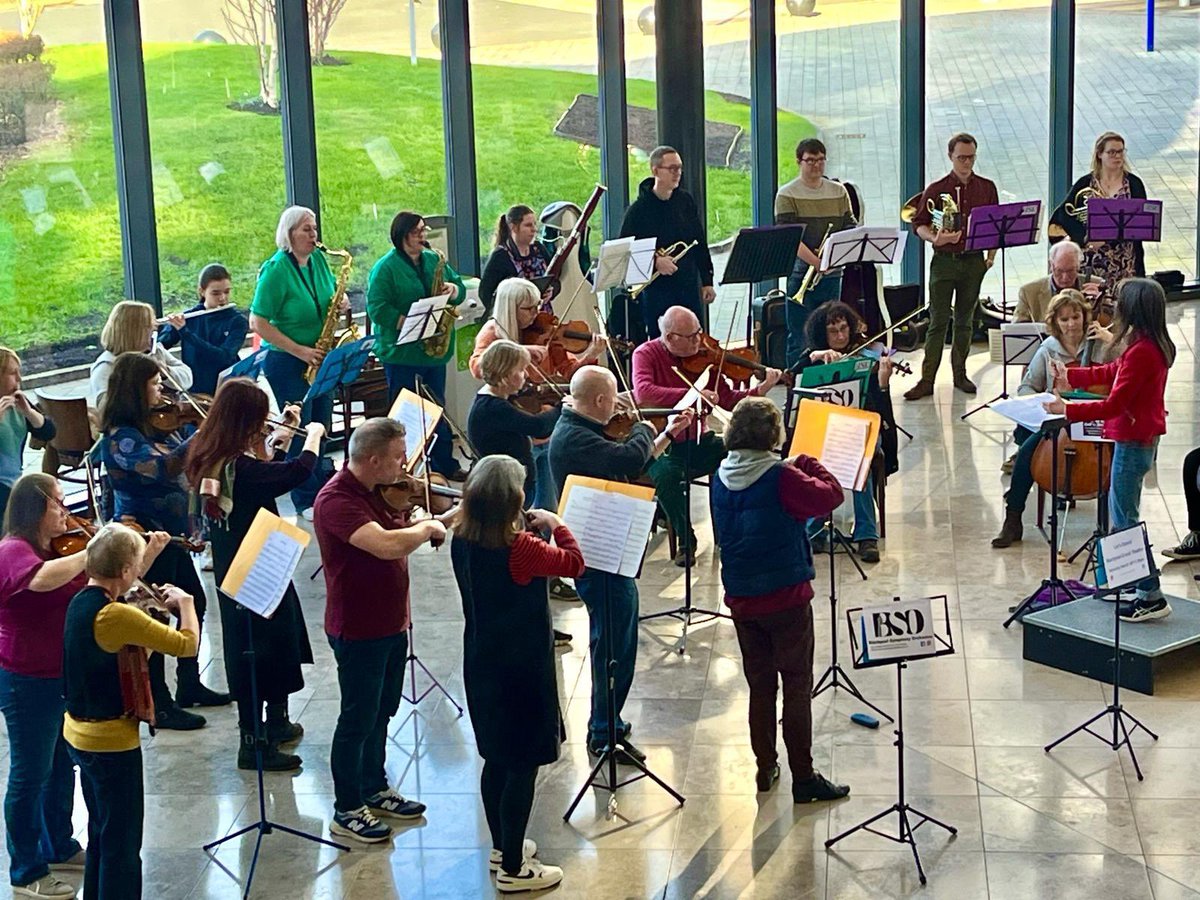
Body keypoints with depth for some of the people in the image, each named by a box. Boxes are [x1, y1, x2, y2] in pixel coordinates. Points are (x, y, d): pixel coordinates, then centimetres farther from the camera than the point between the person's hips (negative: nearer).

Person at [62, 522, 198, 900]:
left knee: (102, 834, 23)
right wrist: (185, 602, -6)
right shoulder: (116, 615, -27)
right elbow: (187, 643, -23)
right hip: (113, 742, -9)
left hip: (79, 734, 9)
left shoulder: (80, 603, 1)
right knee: (122, 844, 3)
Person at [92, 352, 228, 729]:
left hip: (171, 533, 10)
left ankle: (190, 685, 36)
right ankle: (160, 705, 13)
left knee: (193, 602, 20)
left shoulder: (154, 426, 6)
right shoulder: (120, 437, -22)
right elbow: (164, 467, -38)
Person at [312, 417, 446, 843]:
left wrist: (438, 523, -6)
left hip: (391, 623, 9)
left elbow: (400, 540, 11)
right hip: (358, 629, -9)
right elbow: (387, 545, -39)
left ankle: (375, 790, 36)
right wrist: (427, 528, -21)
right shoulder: (336, 500, -25)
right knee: (357, 720, 2)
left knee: (381, 712, 21)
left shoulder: (376, 493, 6)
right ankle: (347, 810, 15)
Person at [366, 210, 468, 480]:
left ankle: (445, 465, 23)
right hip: (402, 354, -7)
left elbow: (459, 287, 16)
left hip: (434, 351, 7)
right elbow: (377, 308, -17)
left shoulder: (434, 260, 12)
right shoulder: (386, 267, -10)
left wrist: (453, 290, -8)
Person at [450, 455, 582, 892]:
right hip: (522, 668, -8)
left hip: (482, 663, 8)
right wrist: (557, 525, 1)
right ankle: (513, 868, 10)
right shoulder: (519, 548, -26)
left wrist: (523, 530, 4)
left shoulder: (463, 541, -4)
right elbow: (573, 563, -12)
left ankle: (502, 846, 37)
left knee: (497, 758, 22)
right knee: (523, 765, 3)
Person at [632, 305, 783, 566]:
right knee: (667, 474, -35)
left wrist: (761, 390, -16)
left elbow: (728, 400, 1)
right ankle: (686, 541, -11)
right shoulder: (646, 354, -9)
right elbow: (643, 394, -29)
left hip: (697, 440, 4)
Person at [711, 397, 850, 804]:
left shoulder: (721, 478, 0)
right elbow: (829, 496, -15)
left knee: (760, 685, 17)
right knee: (797, 687, 4)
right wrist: (809, 465, 2)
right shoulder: (782, 478, -19)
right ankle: (803, 776, 7)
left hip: (741, 598, 6)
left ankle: (765, 768, 25)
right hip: (785, 596, -6)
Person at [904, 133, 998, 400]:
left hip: (974, 261, 3)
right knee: (938, 321, -4)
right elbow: (919, 224, -2)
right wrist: (935, 238, -20)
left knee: (965, 320, 10)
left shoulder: (987, 188, 7)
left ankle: (960, 374, 20)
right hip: (945, 260, -2)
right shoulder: (936, 189, -2)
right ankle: (927, 380, -3)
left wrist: (991, 255, 7)